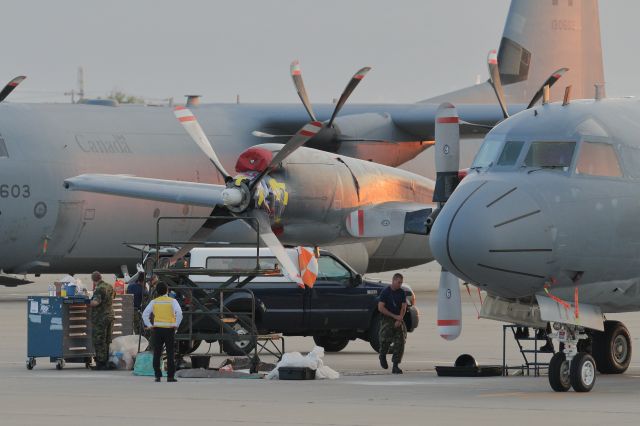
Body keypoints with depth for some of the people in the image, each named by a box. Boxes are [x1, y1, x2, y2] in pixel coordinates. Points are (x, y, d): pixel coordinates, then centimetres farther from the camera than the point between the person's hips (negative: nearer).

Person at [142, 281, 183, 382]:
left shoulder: (154, 302, 4)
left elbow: (145, 314, -3)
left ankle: (157, 375, 2)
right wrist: (176, 325, -5)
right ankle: (170, 376, -3)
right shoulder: (172, 301, -1)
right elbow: (179, 313, -15)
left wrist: (149, 325, 3)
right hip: (169, 329, -1)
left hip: (157, 329, 1)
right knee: (170, 353, 2)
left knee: (157, 353, 6)